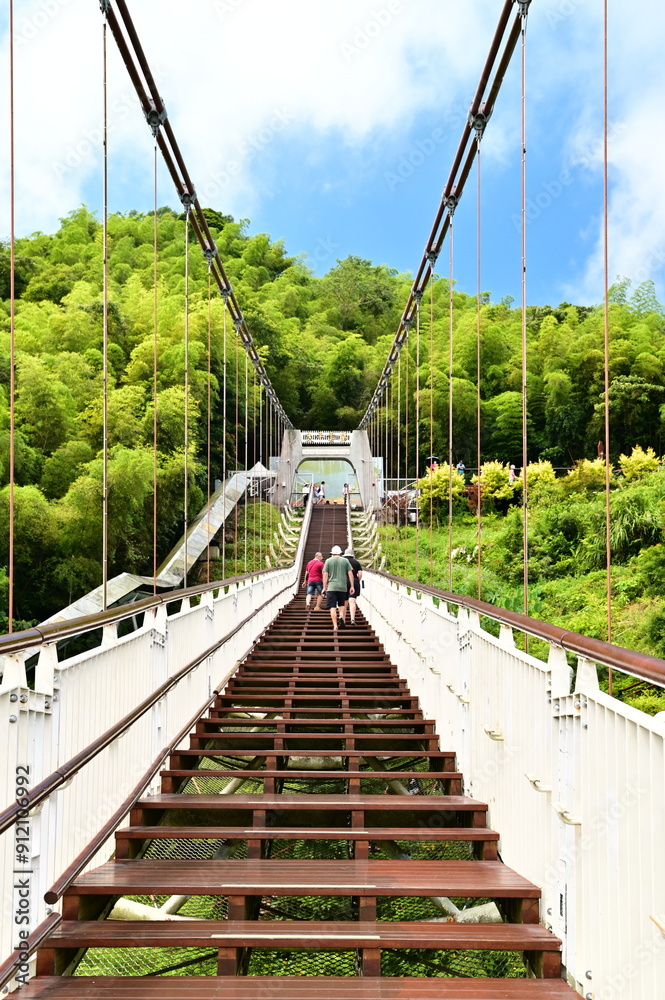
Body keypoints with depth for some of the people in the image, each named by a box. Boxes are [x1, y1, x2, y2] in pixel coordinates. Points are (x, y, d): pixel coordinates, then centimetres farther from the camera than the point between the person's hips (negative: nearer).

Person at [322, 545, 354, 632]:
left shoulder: (328, 561, 5)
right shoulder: (345, 561, 8)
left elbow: (325, 575, 0)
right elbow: (350, 573, 3)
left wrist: (324, 587, 4)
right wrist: (352, 586, 6)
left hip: (331, 587, -2)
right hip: (343, 586, 2)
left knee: (332, 607, -1)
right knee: (342, 604, 21)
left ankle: (335, 626, -9)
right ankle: (341, 615, -7)